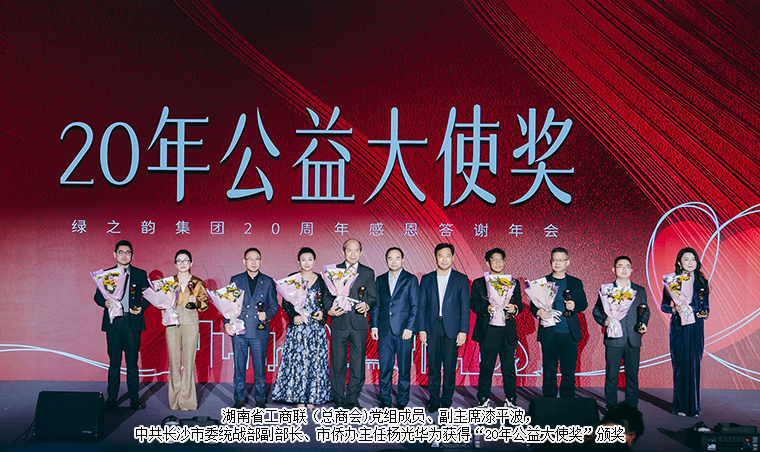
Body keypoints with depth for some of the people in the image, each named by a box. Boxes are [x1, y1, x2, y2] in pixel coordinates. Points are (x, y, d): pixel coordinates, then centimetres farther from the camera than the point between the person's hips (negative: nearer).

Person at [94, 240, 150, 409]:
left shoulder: (140, 274, 8)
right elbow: (98, 296, 9)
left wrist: (141, 307, -10)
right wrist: (105, 302, -12)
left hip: (132, 322, 0)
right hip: (113, 323, 1)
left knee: (132, 362, 2)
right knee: (114, 362, 5)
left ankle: (134, 399, 8)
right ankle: (112, 398, 13)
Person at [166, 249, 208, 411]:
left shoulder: (197, 283, 8)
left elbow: (204, 304, 5)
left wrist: (196, 301, -15)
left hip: (190, 323, -2)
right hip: (172, 324, 2)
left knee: (189, 361, -6)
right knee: (174, 362, -1)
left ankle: (187, 400, 0)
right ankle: (175, 399, 7)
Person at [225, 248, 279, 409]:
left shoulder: (268, 282, 8)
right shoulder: (235, 280, 9)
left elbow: (274, 305, 10)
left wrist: (267, 315, -10)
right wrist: (227, 323, -2)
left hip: (259, 331, 0)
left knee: (260, 367, 2)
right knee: (239, 367, 4)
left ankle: (260, 399, 14)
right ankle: (239, 399, 15)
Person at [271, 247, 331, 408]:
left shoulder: (321, 280, 7)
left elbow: (327, 302, 10)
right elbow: (285, 303, 2)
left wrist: (323, 313, -10)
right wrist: (294, 316, -14)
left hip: (316, 327, 1)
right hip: (298, 326, -1)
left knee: (315, 359, 0)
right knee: (297, 359, -4)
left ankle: (312, 398, 8)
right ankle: (299, 399, 3)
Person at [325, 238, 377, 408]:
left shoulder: (368, 272, 11)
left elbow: (373, 297, 8)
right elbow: (327, 295, 8)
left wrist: (367, 304, -14)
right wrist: (329, 310, -11)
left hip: (359, 323, 0)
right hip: (339, 322, 0)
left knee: (358, 362, 1)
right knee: (337, 363, 1)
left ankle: (352, 399, 11)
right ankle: (339, 400, 10)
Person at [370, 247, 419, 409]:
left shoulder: (411, 279, 3)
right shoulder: (380, 280, 13)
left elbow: (415, 306, -2)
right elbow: (376, 305, 14)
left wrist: (409, 328, -10)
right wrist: (374, 326, 4)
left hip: (404, 330, -2)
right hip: (384, 330, 3)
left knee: (404, 367, 2)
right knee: (385, 367, 2)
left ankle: (402, 401, 11)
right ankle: (385, 401, 11)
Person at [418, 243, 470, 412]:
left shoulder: (461, 279, 5)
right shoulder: (427, 279, 10)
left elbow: (465, 307, 2)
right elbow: (421, 306, 8)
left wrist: (463, 331, -5)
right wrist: (421, 329, 0)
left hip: (452, 329, -1)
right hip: (432, 329, 1)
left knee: (450, 367, 1)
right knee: (433, 367, 3)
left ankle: (446, 401, 10)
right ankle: (434, 400, 11)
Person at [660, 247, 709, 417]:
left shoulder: (702, 283, 8)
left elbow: (706, 306, 14)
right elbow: (664, 306, 5)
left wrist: (704, 313, -7)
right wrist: (675, 309, -14)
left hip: (696, 328, 2)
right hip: (679, 328, -2)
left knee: (694, 364, 1)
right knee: (680, 364, -2)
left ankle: (693, 405, 8)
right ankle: (680, 406, 5)